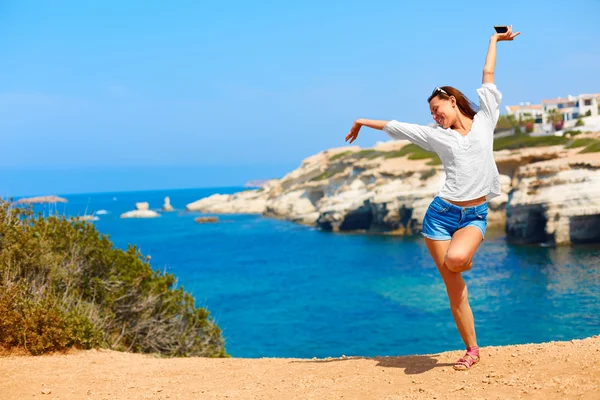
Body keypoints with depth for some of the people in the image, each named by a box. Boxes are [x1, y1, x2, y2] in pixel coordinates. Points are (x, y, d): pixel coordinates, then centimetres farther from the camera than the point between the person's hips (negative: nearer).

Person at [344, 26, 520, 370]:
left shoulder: (484, 121, 8)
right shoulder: (437, 135, 10)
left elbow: (488, 80, 16)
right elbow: (396, 127, 19)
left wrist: (494, 41, 25)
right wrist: (365, 121, 28)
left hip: (475, 215, -1)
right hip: (442, 213, 2)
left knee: (456, 259, -30)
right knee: (455, 287, 0)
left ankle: (465, 259, 9)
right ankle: (472, 350, 14)